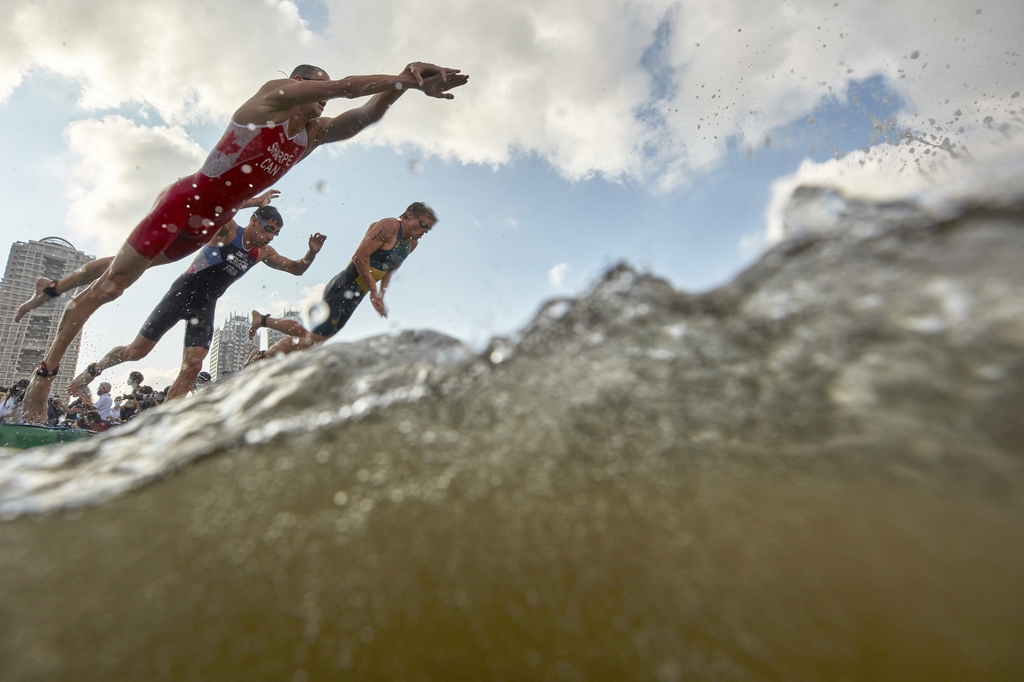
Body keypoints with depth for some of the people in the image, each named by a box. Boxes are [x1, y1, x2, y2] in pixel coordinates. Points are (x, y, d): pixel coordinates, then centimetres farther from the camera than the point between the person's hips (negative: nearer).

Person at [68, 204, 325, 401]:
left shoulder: (263, 253, 5)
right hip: (184, 291, -5)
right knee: (137, 351, 2)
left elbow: (296, 269, 7)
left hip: (206, 305, 5)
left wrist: (312, 253, -10)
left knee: (193, 366, -8)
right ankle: (94, 369, 32)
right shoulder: (228, 229, -9)